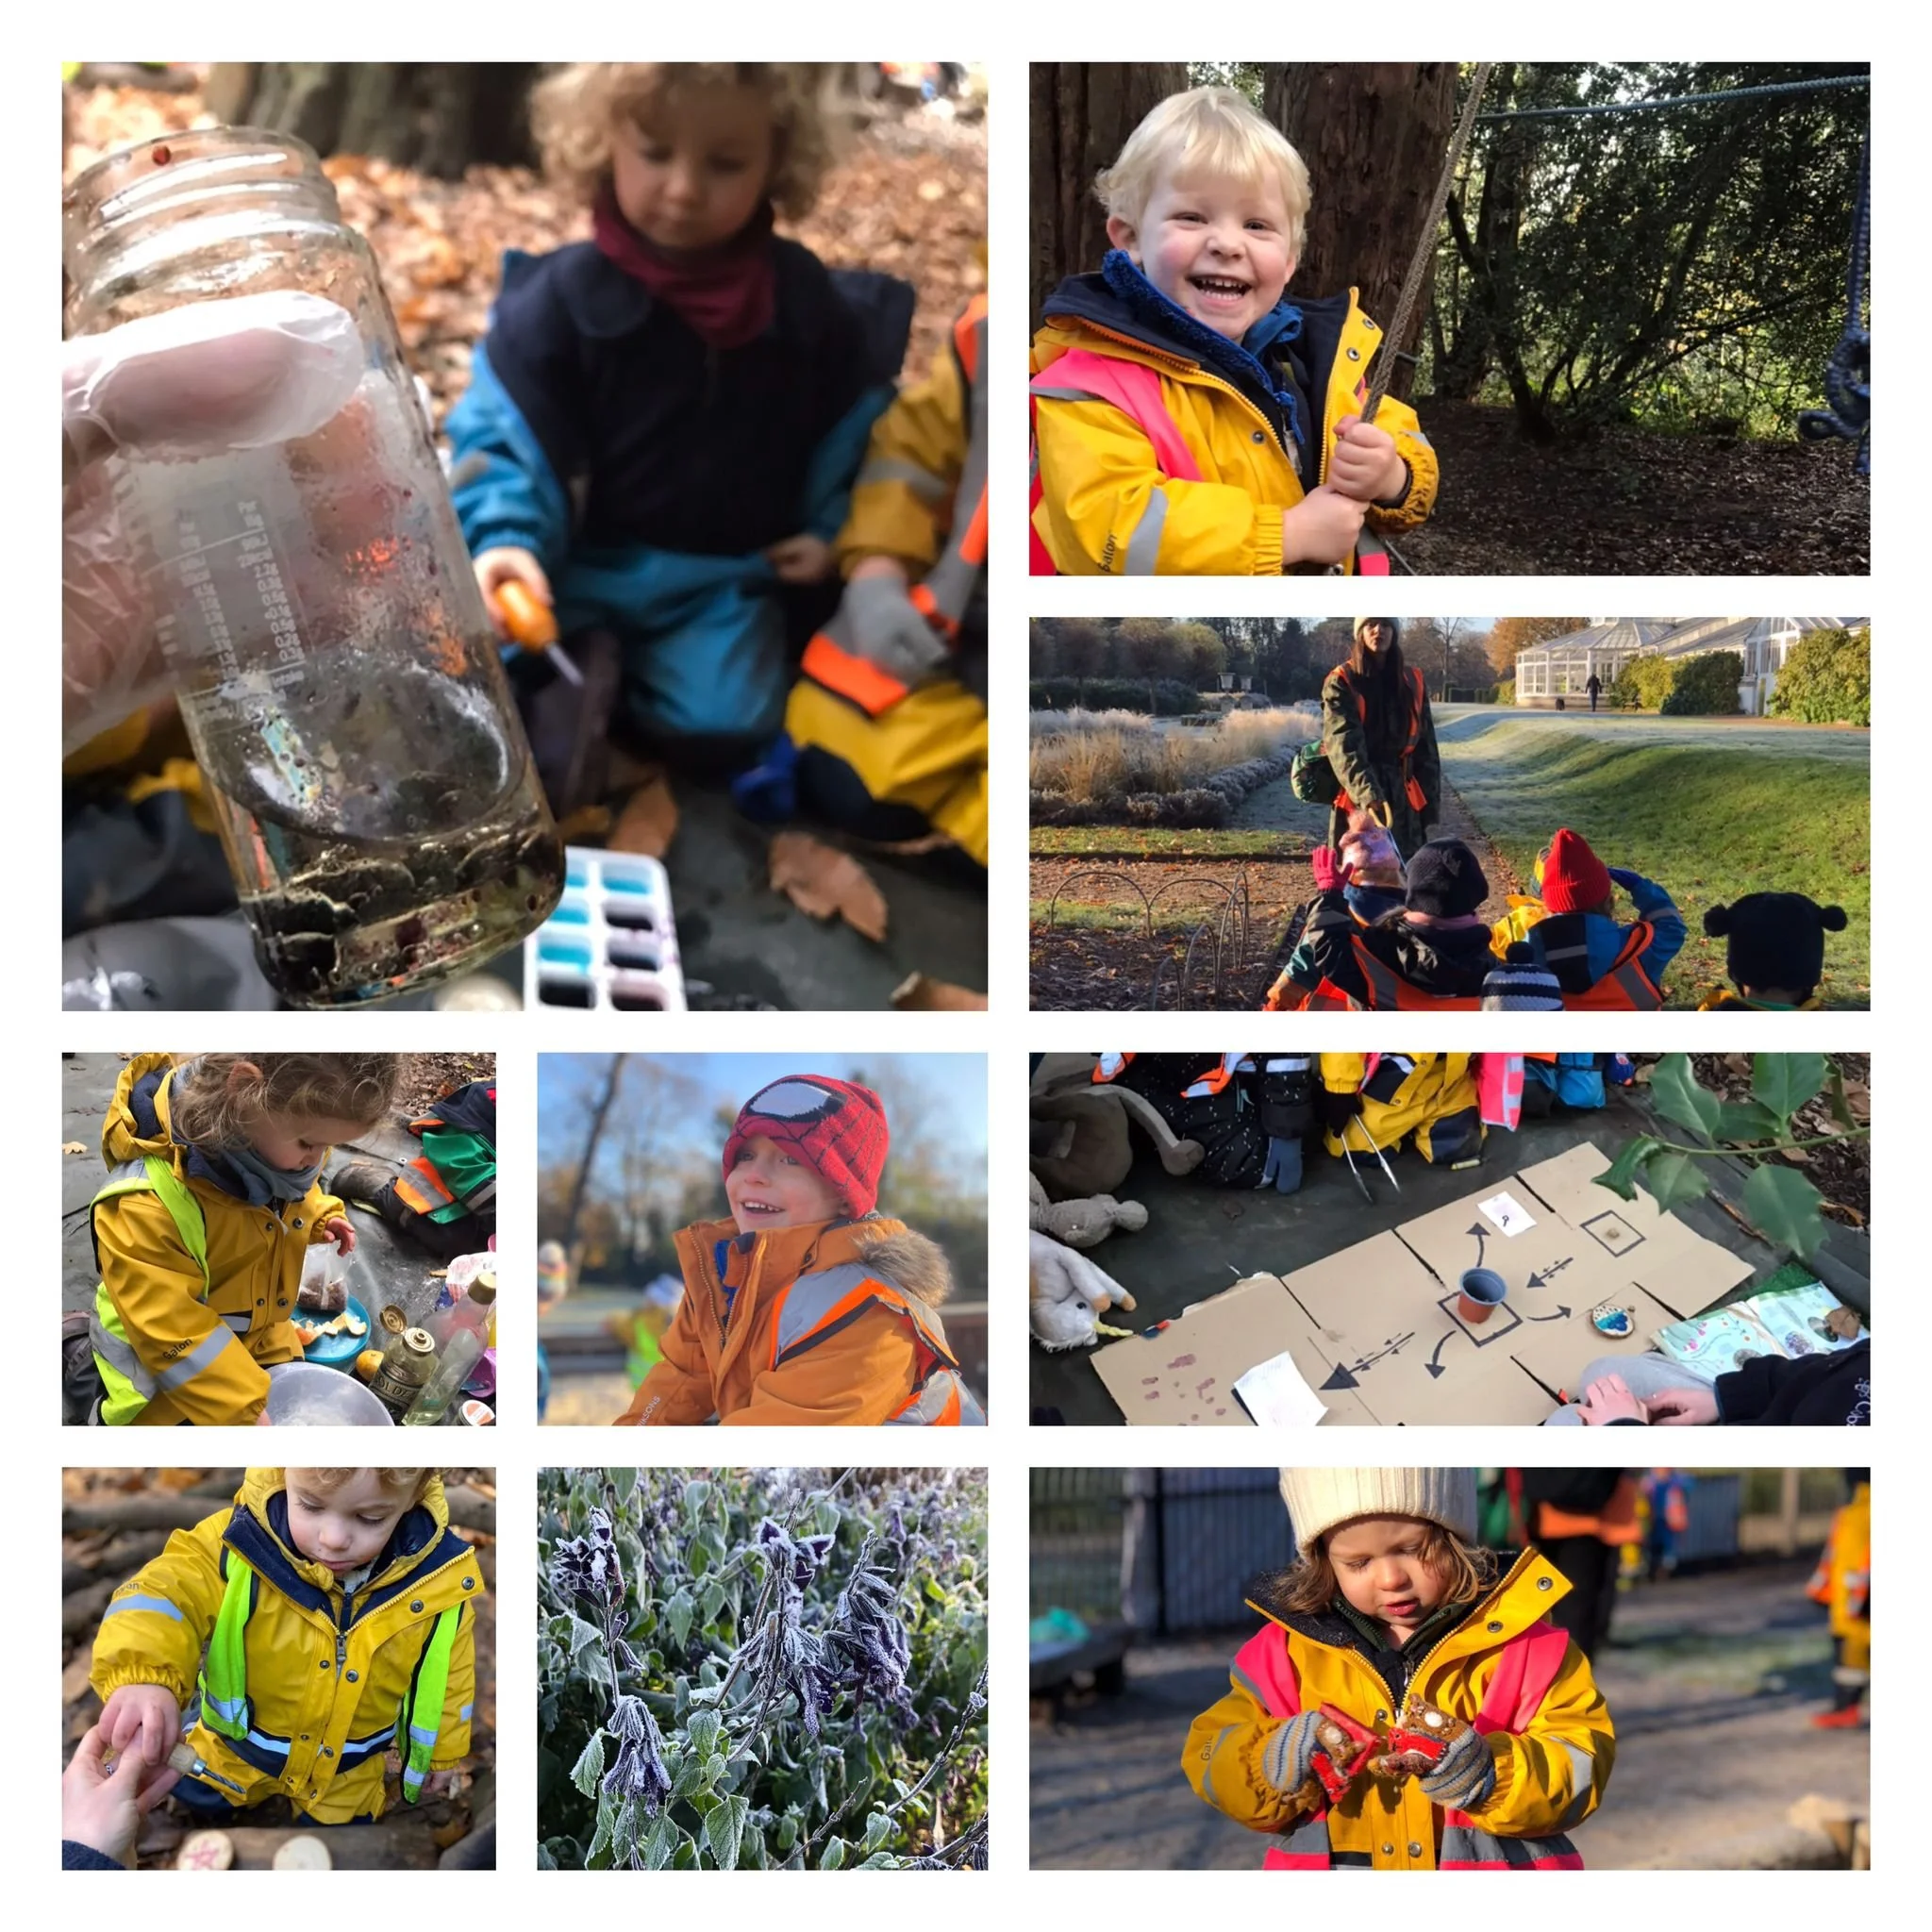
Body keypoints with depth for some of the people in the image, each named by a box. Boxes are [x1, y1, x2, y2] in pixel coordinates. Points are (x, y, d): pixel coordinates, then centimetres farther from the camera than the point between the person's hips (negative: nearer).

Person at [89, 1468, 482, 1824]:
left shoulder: (435, 1577, -27)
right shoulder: (239, 1546, -33)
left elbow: (447, 1672, -9)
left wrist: (442, 1750, 6)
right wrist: (143, 1677, -66)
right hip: (235, 1748, 0)